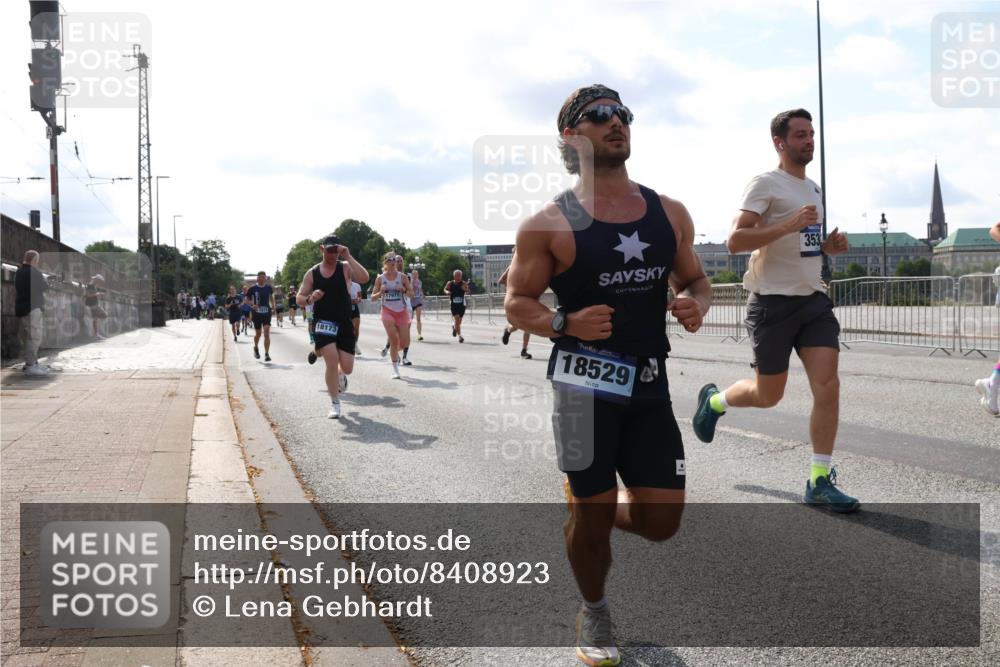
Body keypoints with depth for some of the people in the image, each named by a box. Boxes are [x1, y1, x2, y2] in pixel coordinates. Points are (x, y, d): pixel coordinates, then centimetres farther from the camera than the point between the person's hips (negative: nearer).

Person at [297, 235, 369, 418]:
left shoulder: (345, 267, -2)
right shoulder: (312, 273, 3)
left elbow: (364, 278, -22)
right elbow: (299, 298, 6)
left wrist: (348, 257, -25)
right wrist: (310, 298, -16)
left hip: (344, 323, 0)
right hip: (323, 323, 0)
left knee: (347, 368, -1)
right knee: (332, 361, -16)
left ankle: (340, 375, 40)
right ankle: (335, 403, 2)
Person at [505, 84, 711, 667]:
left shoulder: (670, 213, 7)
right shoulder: (550, 223, -7)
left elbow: (695, 279, 17)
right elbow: (517, 302, -1)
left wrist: (696, 304, -6)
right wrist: (565, 324, -20)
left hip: (650, 384, 4)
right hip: (585, 383, -4)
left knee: (661, 521, 5)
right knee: (592, 511, 5)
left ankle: (589, 514, 39)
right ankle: (594, 613, 33)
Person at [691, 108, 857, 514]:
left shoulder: (813, 189, 18)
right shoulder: (766, 184, -8)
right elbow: (735, 241, -19)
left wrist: (829, 245, 9)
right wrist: (789, 224, -27)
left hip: (814, 299, 6)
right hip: (773, 302, -6)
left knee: (827, 386, -8)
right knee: (767, 396, 4)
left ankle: (820, 481, -2)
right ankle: (714, 400, 36)